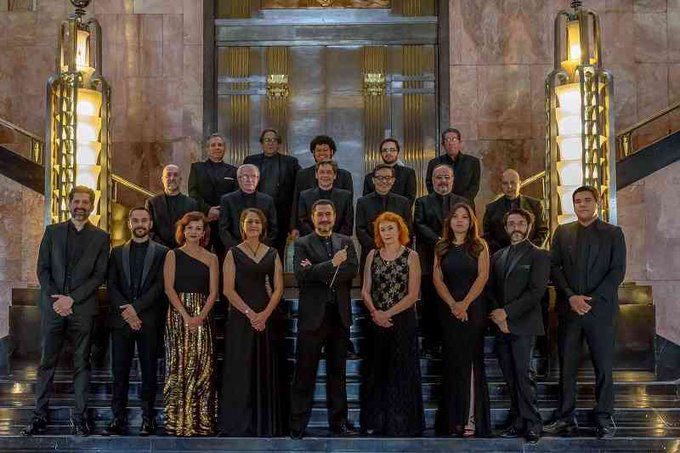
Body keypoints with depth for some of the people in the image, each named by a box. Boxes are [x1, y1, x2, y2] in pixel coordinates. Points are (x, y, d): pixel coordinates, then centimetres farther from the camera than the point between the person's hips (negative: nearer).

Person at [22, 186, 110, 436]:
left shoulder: (100, 237, 6)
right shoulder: (52, 231, 11)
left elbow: (99, 275, -1)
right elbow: (43, 269, 6)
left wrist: (72, 299, -10)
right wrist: (56, 300, -7)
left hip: (82, 308, -1)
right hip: (52, 306, 1)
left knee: (81, 363, 3)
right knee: (46, 362, 4)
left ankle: (80, 416, 7)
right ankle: (40, 416, 8)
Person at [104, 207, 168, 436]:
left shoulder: (161, 252, 6)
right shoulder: (117, 252, 15)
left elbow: (160, 286, -3)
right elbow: (111, 285, 6)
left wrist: (136, 307, -12)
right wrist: (125, 310, -9)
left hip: (149, 320, -2)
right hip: (121, 319, 2)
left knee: (149, 370, 1)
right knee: (119, 370, 1)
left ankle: (148, 418, 6)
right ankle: (118, 418, 5)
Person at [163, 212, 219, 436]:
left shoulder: (211, 258, 11)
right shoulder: (173, 255, 6)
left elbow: (213, 292, 4)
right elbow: (169, 288, -2)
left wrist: (200, 316, -11)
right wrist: (185, 316, -13)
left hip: (202, 316, 2)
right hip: (177, 314, -2)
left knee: (202, 366, -2)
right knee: (179, 364, -4)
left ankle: (201, 421, 3)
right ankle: (178, 421, 0)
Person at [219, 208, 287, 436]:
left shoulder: (272, 254, 10)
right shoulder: (234, 253, 3)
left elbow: (278, 288, 4)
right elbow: (228, 289, -4)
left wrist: (265, 314, -11)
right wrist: (250, 313, -13)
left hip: (267, 317, 2)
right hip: (241, 318, -2)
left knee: (267, 370, 3)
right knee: (240, 370, -2)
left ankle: (267, 424, 11)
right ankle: (239, 424, 6)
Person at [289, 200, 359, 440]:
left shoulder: (345, 242, 13)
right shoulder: (303, 244, 3)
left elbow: (353, 269, -4)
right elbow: (302, 275, -12)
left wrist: (318, 272, -12)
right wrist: (332, 264, -18)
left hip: (340, 315, 3)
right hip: (313, 315, -3)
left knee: (337, 371, 10)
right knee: (305, 372, 0)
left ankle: (338, 422, 17)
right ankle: (298, 425, 5)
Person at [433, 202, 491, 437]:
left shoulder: (479, 246, 5)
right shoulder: (441, 248, 12)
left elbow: (482, 277, -4)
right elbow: (437, 279, 4)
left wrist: (464, 304, -14)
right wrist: (452, 304, -10)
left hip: (473, 308, -2)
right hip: (448, 309, 2)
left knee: (470, 361, -5)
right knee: (452, 362, 3)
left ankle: (471, 420, -6)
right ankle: (452, 420, 6)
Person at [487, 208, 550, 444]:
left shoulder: (539, 255, 1)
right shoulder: (498, 256, 19)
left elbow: (536, 291, -9)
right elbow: (490, 289, 15)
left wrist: (506, 312, -12)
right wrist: (497, 316, -2)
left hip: (523, 325, -5)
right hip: (502, 326, 5)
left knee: (523, 373, -10)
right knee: (510, 377, 5)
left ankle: (531, 423, -4)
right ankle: (517, 421, 10)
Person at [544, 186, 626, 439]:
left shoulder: (613, 233, 7)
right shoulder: (562, 233, 12)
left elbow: (617, 271, -1)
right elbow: (554, 267, 5)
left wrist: (592, 299, -11)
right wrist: (571, 297, -9)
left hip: (601, 310, -2)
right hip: (569, 310, 2)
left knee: (604, 367, 0)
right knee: (567, 367, 4)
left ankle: (603, 418, 9)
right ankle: (565, 418, 9)